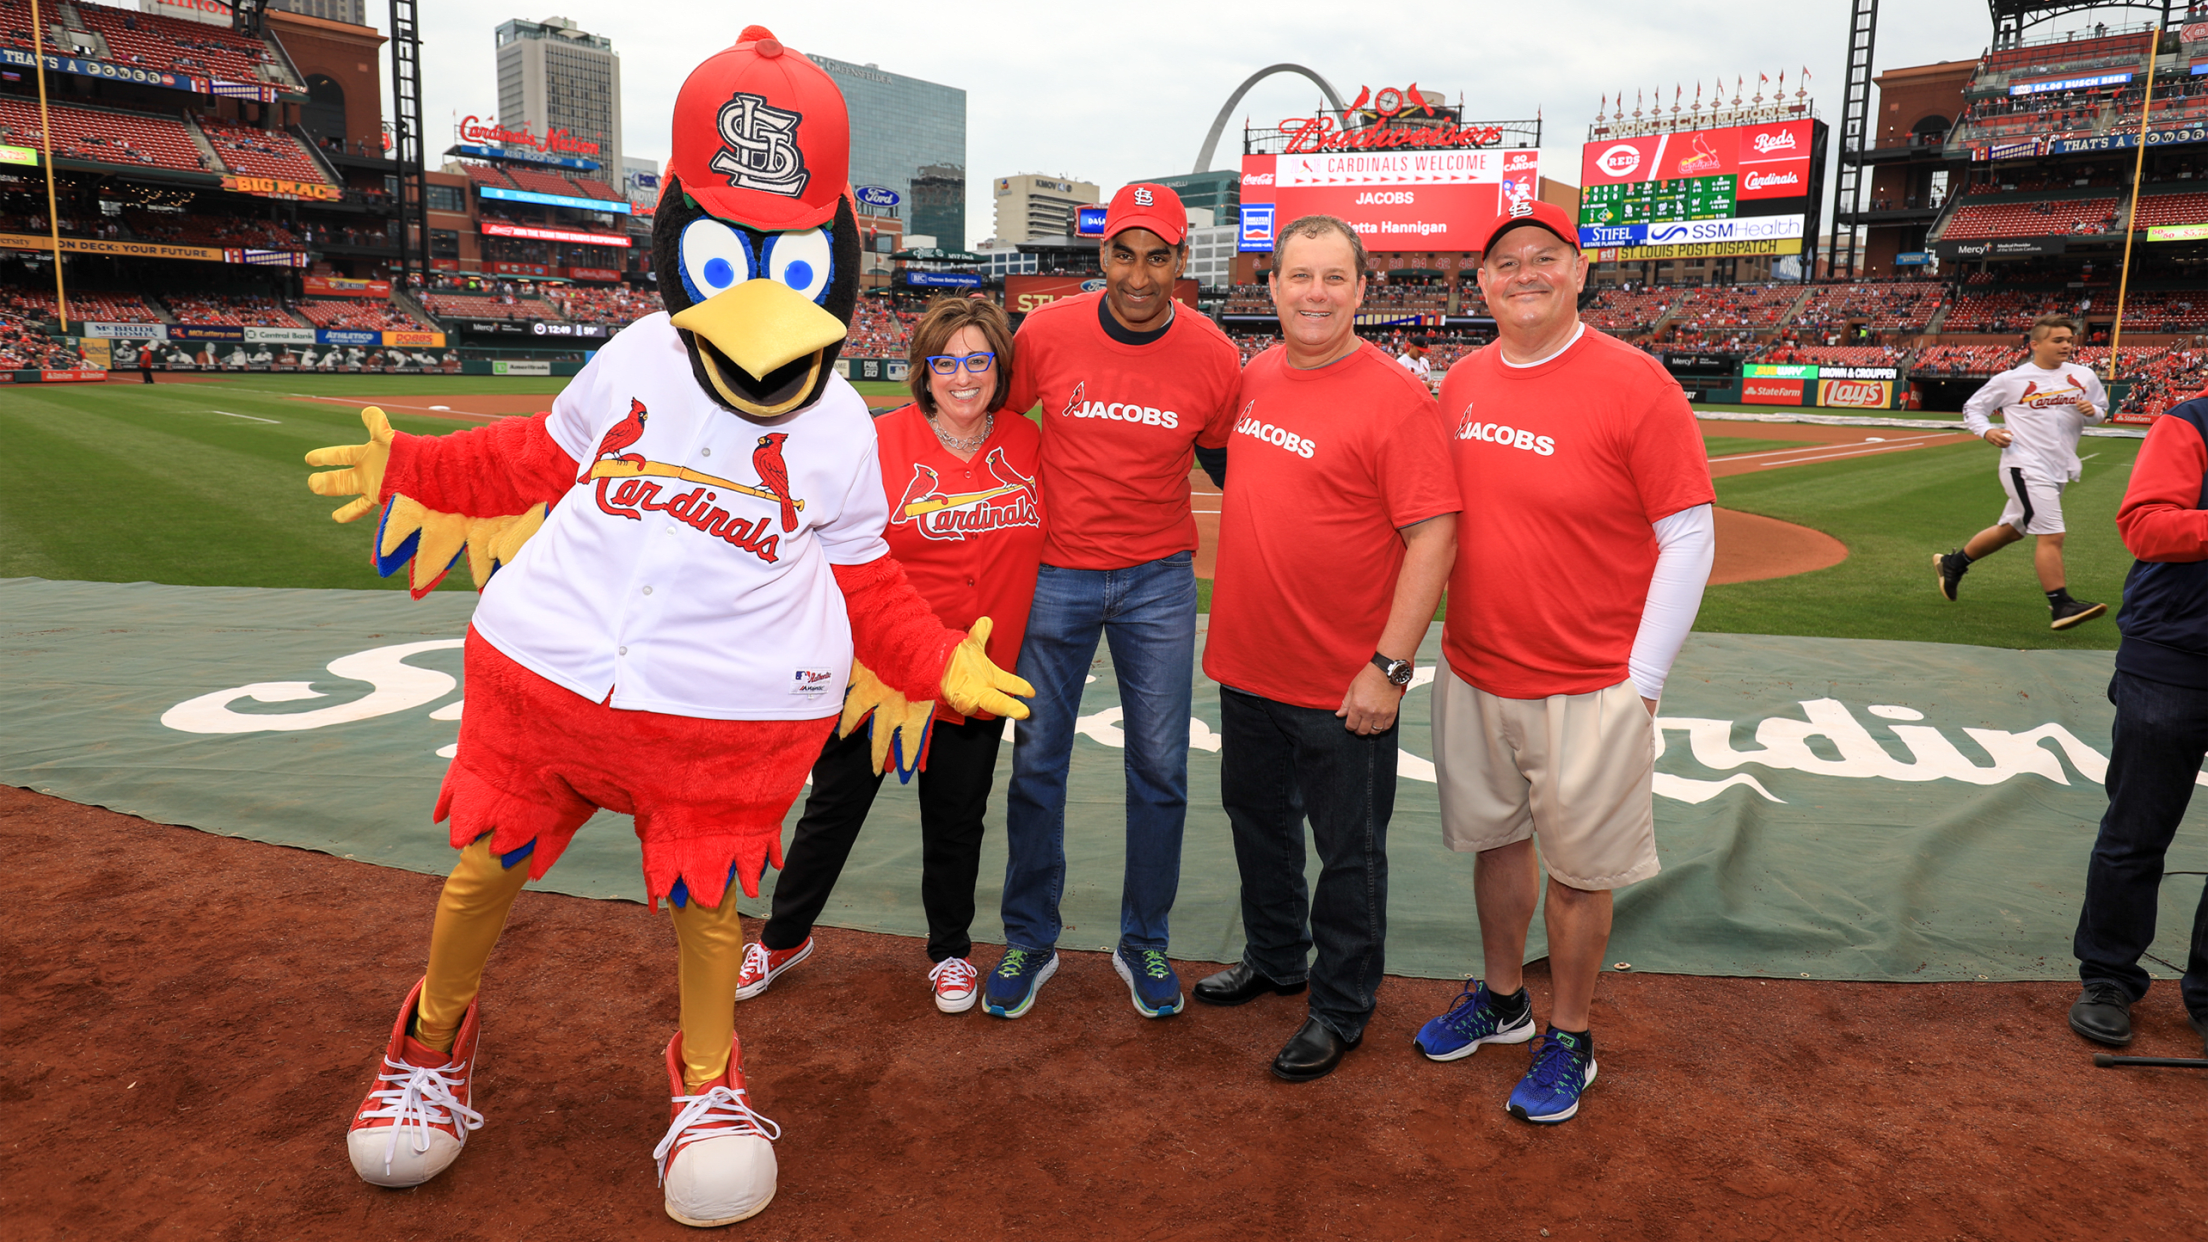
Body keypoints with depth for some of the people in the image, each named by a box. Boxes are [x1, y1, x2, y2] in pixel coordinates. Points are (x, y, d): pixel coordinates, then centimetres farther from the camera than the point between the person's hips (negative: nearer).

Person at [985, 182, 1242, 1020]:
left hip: (1159, 581, 0)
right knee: (1037, 762, 8)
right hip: (1056, 572, 0)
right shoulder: (1047, 334, -9)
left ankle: (1144, 943, 25)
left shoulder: (1212, 357, -7)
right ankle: (1030, 939, 25)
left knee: (1160, 770, 6)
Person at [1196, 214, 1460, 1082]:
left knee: (1347, 849, 8)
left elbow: (1433, 537, -18)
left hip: (1342, 682, -7)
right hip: (1246, 663, 7)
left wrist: (1390, 665, -21)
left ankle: (1340, 1009, 27)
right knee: (1257, 817, 23)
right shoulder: (1255, 377, 6)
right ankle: (1274, 958, 44)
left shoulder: (1396, 398, -15)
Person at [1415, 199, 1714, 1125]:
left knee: (1578, 867, 7)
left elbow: (1689, 537, -11)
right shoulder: (1461, 383, 5)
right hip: (1471, 674, 5)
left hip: (1589, 686, -5)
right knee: (1495, 839, 19)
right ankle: (1501, 999, 39)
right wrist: (1448, 639, 10)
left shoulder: (1635, 383, -12)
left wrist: (1641, 679, -12)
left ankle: (1568, 1039, 27)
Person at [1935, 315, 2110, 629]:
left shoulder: (2084, 376, 8)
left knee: (2011, 530, 16)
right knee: (2052, 535, -14)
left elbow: (2102, 411, 20)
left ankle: (1952, 563, 33)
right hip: (2026, 467, -6)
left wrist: (2092, 411, -5)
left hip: (2059, 470, 6)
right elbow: (1973, 407, 5)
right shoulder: (2011, 379, -4)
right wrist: (1987, 431, -14)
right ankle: (2061, 606, -10)